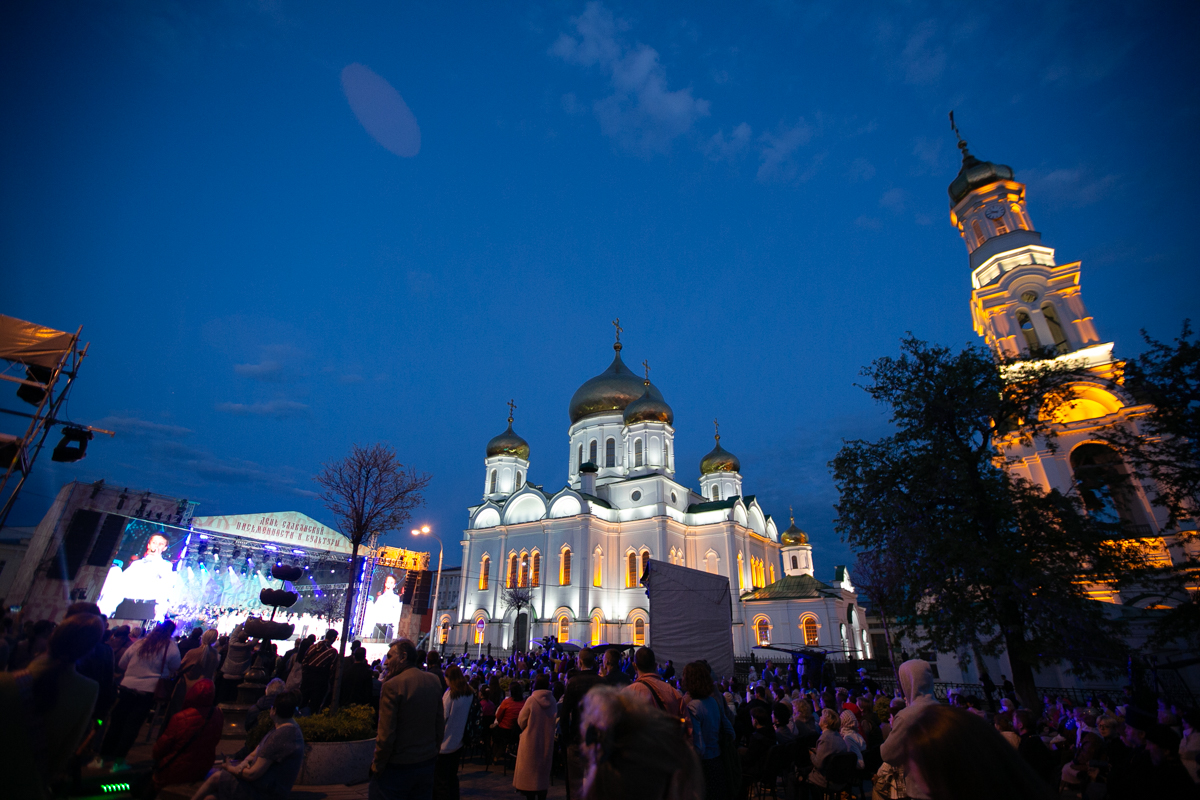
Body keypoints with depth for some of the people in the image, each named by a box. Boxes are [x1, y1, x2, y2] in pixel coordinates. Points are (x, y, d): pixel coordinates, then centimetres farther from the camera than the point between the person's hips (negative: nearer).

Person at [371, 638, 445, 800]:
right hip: (427, 763, 6)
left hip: (397, 768, -6)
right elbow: (440, 725, 7)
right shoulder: (433, 681, 0)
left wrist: (377, 766, -5)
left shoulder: (392, 685, -20)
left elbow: (386, 734, -19)